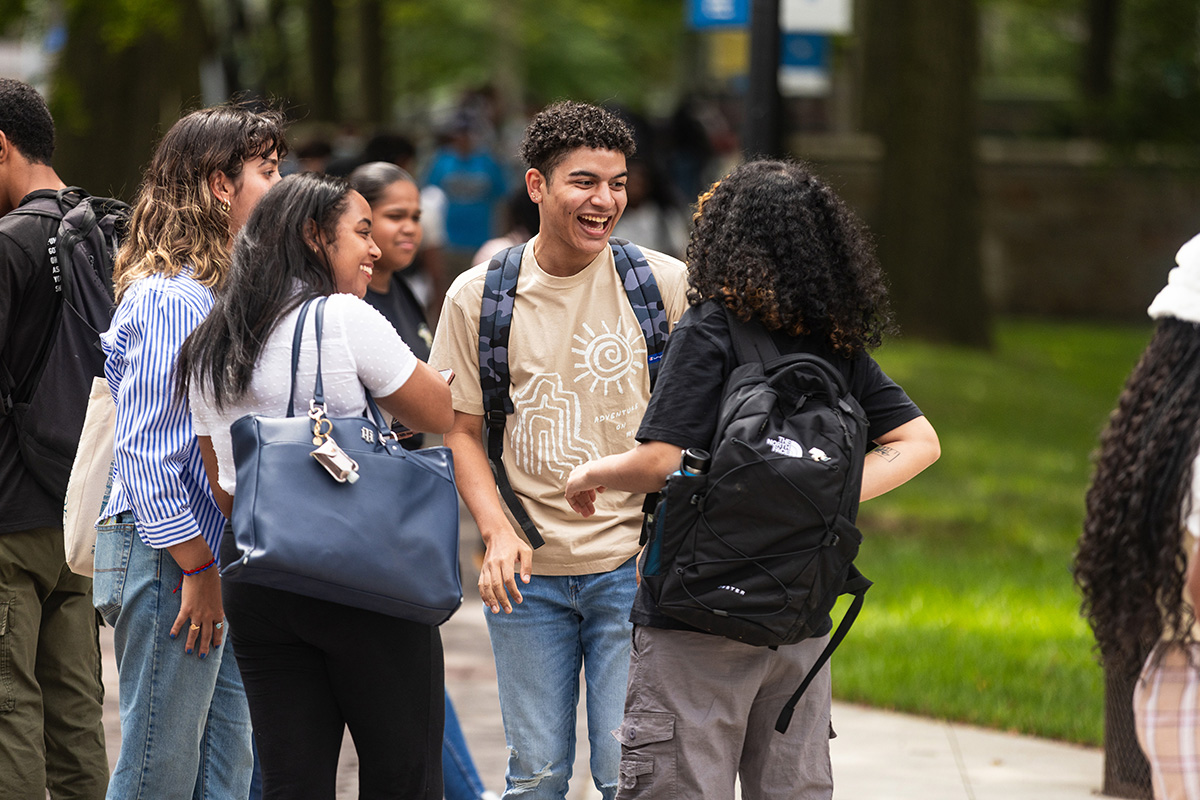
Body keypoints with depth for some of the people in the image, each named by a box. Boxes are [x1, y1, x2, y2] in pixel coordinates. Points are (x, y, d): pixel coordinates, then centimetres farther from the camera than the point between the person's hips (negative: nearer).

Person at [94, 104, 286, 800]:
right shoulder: (172, 298, -15)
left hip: (213, 558, 10)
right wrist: (198, 568, -17)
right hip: (168, 559, -10)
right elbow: (147, 453, -19)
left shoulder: (218, 291, 15)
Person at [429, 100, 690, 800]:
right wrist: (497, 529, -8)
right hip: (527, 571, 1)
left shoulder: (667, 285, -2)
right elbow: (461, 429, 8)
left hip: (632, 565, -1)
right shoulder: (478, 296, 1)